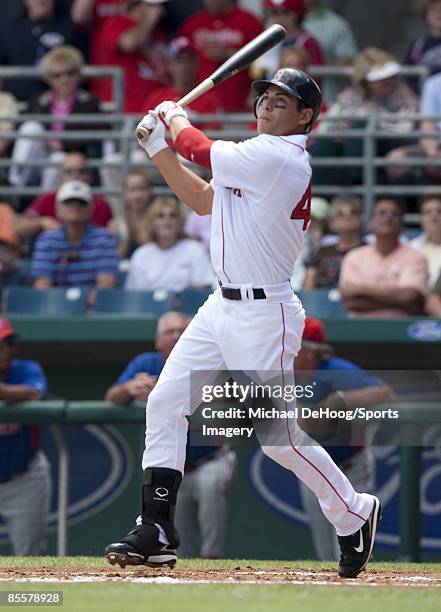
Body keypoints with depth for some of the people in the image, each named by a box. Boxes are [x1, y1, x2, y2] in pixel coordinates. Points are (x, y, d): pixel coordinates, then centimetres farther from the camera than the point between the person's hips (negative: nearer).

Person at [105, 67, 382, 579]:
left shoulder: (278, 159, -17)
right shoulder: (264, 160, 13)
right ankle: (156, 532, 6)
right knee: (165, 403, 4)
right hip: (223, 306, 10)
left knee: (279, 436, -5)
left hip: (262, 315, -10)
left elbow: (201, 150, -12)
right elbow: (204, 200, 20)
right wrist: (159, 149, 12)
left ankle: (354, 514, 16)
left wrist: (174, 116, 8)